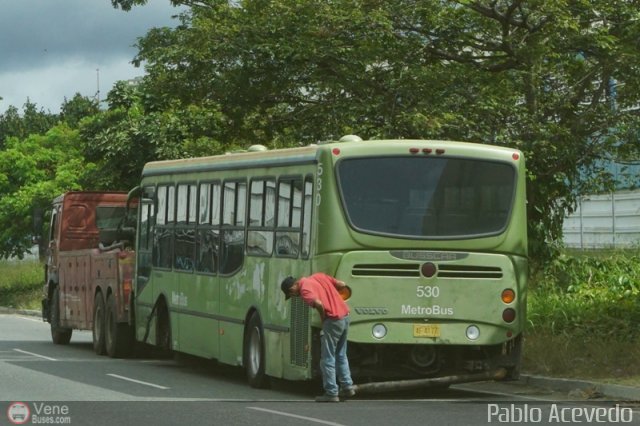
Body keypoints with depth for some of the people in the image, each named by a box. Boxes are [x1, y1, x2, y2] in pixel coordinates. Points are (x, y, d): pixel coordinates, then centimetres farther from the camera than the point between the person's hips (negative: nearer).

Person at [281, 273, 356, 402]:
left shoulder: (304, 289, -11)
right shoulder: (318, 276, 13)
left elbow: (318, 303, -28)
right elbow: (341, 285, 15)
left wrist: (323, 318, -10)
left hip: (333, 320, -8)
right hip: (345, 315, 8)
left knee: (327, 359, 2)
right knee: (341, 355, 22)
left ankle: (331, 393, 4)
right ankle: (347, 386, 25)